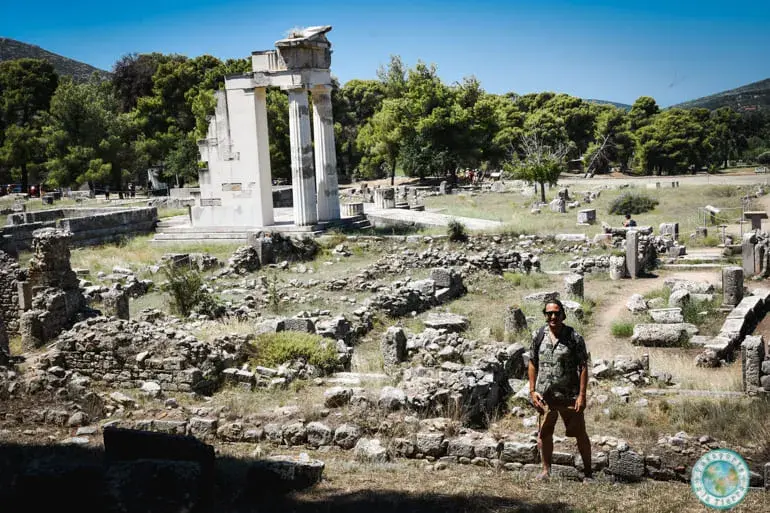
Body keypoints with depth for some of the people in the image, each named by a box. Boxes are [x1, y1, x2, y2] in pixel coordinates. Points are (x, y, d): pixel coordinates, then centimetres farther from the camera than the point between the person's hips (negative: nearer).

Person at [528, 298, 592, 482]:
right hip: (544, 396, 3)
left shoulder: (574, 337, -7)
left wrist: (582, 395, -13)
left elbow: (583, 367, -7)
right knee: (544, 434, 11)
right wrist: (532, 391, 2)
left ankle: (588, 473, 16)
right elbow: (533, 364, 8)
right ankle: (546, 470, 27)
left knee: (580, 434, 4)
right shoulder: (539, 336, 2)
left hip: (569, 396, -3)